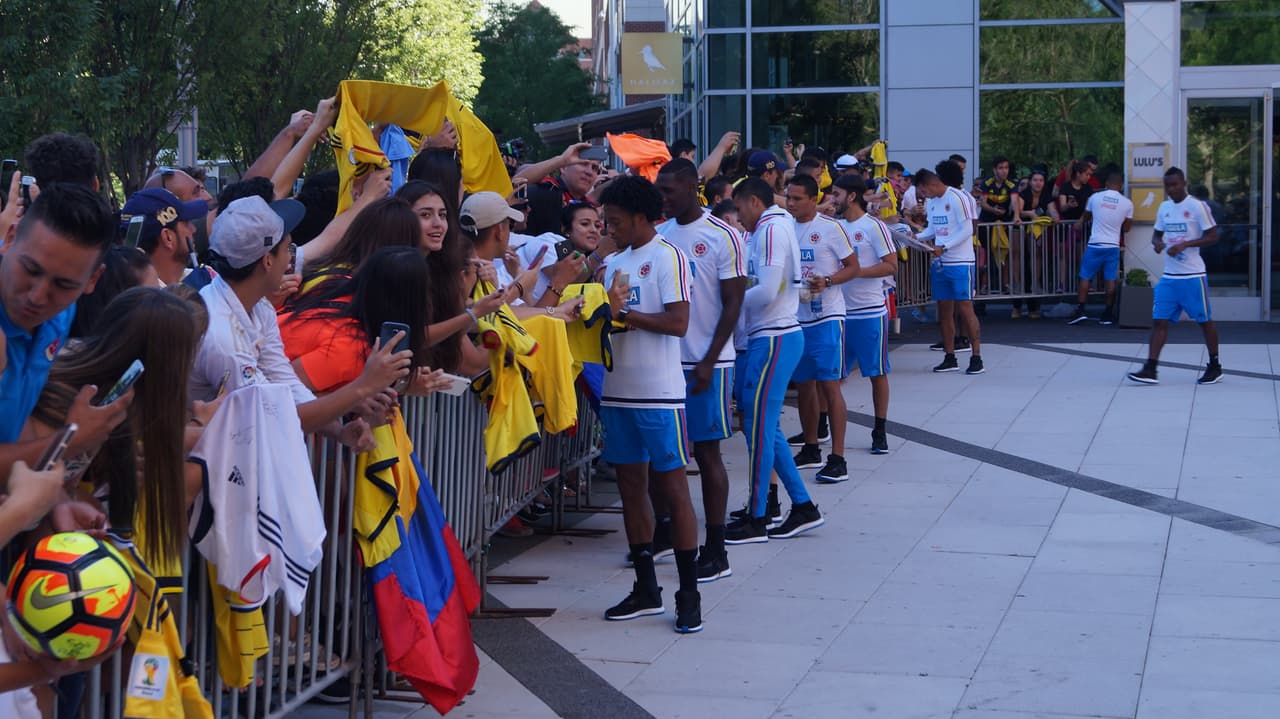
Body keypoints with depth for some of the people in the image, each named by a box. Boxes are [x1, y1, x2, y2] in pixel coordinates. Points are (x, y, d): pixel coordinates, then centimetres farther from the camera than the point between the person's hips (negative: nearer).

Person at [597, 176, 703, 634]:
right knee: (631, 487, 10)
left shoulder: (666, 258, -7)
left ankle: (689, 594, 2)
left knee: (672, 487, -4)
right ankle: (646, 590, 19)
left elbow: (677, 322, -17)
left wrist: (624, 313, -16)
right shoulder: (614, 263, 15)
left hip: (659, 393, -7)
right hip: (618, 390, 7)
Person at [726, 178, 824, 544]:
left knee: (758, 427, -4)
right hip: (771, 336, 10)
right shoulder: (777, 225, 17)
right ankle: (803, 506, 18)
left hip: (773, 338, -10)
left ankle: (756, 520, 2)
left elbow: (766, 291, -21)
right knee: (764, 427, 14)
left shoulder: (771, 229, -13)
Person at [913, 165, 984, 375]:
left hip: (960, 262, -8)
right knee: (944, 310, 8)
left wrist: (944, 247, -23)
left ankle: (976, 358, -3)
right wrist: (918, 236, 1)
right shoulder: (931, 202, 11)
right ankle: (950, 359, 14)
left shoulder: (956, 198, -14)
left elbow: (967, 230, -17)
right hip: (940, 263, 8)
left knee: (965, 308, -8)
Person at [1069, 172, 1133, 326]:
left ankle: (1080, 311, -3)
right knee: (1111, 280, 5)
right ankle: (1108, 314, 7)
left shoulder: (1095, 197, 0)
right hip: (1113, 246, 1)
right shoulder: (1127, 203, -2)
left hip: (1095, 244, -1)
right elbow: (1126, 228, 8)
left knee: (1085, 277, 5)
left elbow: (1085, 217, 18)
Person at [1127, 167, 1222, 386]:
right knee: (1159, 320, -3)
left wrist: (1185, 245, -20)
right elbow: (1157, 234, 21)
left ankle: (1215, 367, 19)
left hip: (1192, 275, -6)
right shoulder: (1164, 208, 10)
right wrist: (1157, 242, -4)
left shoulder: (1197, 207, -9)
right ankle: (1150, 369, -6)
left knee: (1204, 321, 5)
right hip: (1169, 276, 6)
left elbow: (1213, 237, -9)